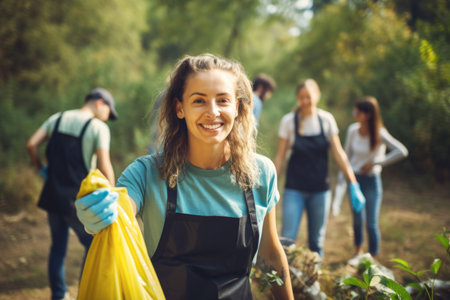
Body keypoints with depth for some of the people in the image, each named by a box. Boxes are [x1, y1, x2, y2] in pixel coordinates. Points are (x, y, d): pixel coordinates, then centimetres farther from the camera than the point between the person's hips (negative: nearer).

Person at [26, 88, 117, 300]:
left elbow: (31, 144, 0)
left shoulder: (57, 119, 7)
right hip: (78, 200, -5)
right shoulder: (98, 127, -10)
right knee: (93, 246, 12)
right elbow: (104, 166, -16)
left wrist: (42, 170, 12)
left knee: (58, 247, 16)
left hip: (53, 195, 6)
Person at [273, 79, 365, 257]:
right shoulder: (289, 121, -4)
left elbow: (338, 153, 1)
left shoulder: (326, 120, 0)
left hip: (320, 189, 2)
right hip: (295, 189, -2)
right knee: (287, 240, -10)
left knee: (317, 242, 9)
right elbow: (280, 157, 0)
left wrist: (353, 184, -4)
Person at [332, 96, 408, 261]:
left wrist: (375, 163, -22)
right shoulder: (353, 130, -5)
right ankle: (358, 253, 35)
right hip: (355, 179, 4)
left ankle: (373, 259, 14)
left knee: (371, 223, -1)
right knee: (357, 221, 15)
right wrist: (342, 179, 4)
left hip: (371, 181, -4)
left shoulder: (379, 134, -18)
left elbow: (402, 151, -26)